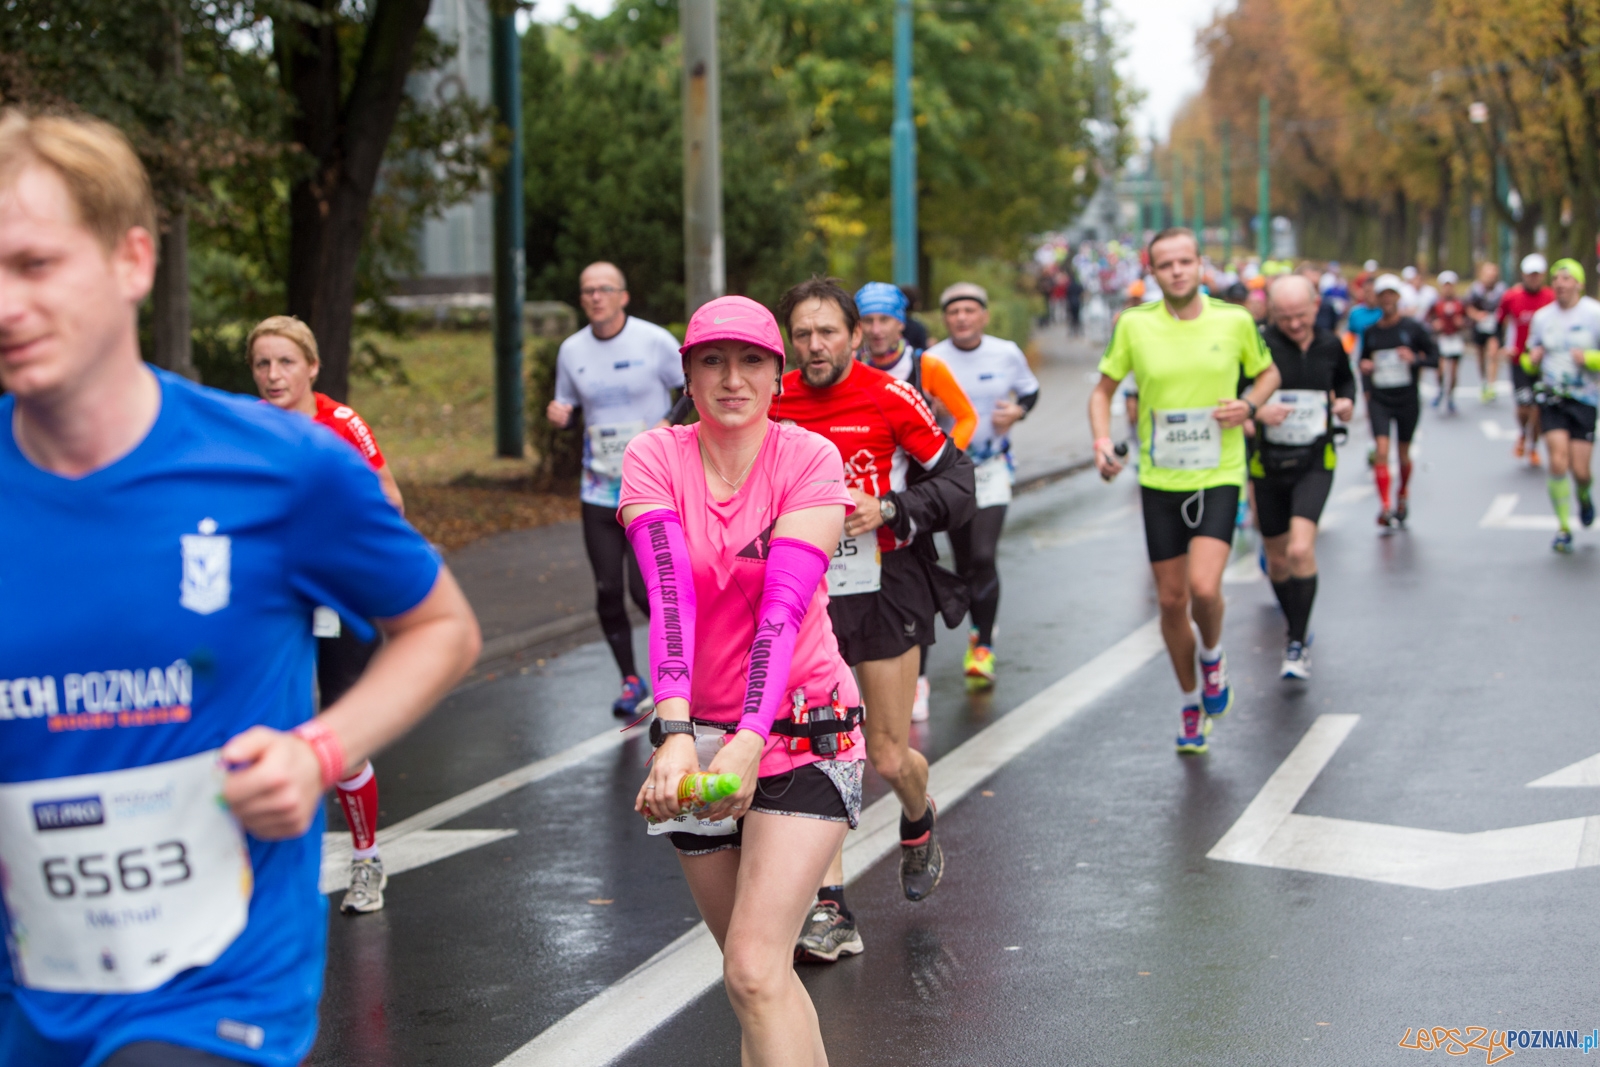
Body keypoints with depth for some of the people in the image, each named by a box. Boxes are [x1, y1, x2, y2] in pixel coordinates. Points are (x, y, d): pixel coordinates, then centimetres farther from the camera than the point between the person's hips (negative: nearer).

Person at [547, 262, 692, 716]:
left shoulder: (654, 341, -6)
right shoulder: (572, 350, 4)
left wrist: (669, 423, -13)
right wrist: (558, 413, -7)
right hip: (599, 487, 4)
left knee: (643, 586, -11)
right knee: (607, 589, 3)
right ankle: (630, 681, 20)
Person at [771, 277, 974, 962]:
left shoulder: (891, 398, -9)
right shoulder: (773, 404, 1)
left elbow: (956, 480, -3)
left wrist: (888, 510, -16)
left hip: (886, 593, -2)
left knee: (889, 757, 2)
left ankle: (919, 823, 39)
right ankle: (830, 911, 1)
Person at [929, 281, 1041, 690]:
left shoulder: (1007, 354, -2)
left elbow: (1030, 390, 14)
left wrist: (1018, 411, -7)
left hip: (992, 468, -1)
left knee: (984, 557, -14)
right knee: (964, 562, 9)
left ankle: (983, 648, -9)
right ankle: (980, 632, 31)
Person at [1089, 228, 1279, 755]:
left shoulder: (1235, 321, -3)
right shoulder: (1134, 325, -3)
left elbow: (1268, 372, 14)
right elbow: (1103, 390, 8)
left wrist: (1249, 404, -7)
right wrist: (1102, 440, -9)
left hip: (1219, 477, -1)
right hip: (1159, 480, 2)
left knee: (1204, 587, -20)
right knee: (1171, 599, 7)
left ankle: (1213, 656, 15)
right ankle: (1192, 701, 29)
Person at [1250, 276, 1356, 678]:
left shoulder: (1330, 345, 2)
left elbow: (1345, 379, 23)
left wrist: (1347, 402, 2)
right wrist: (1255, 410, -27)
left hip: (1315, 463, 0)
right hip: (1269, 464, 0)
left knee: (1301, 549, -20)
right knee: (1278, 561, 10)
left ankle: (1298, 645, -10)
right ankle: (1297, 627, 37)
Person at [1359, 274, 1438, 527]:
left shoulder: (1414, 328, -1)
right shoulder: (1370, 332, 7)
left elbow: (1435, 356, -2)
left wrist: (1415, 359, -21)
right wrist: (1364, 367, -3)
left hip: (1407, 399, -1)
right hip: (1379, 399, 1)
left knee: (1403, 452, 12)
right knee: (1381, 449, -17)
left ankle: (1403, 495, 40)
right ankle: (1385, 507, -20)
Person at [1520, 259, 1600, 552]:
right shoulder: (1542, 316, 7)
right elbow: (1531, 365, 19)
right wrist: (1531, 360, -4)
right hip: (1552, 397, 2)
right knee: (1558, 460, -14)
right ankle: (1564, 528, -2)